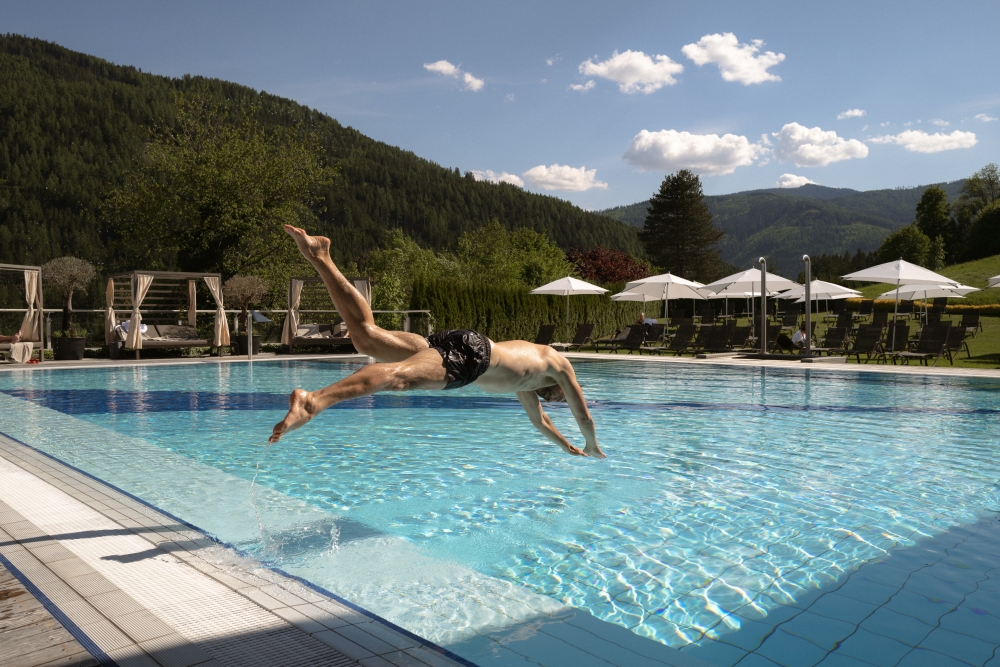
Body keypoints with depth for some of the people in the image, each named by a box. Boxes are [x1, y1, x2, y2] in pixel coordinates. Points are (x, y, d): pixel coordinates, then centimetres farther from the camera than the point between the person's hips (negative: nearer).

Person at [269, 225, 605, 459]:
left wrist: (569, 448, 65)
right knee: (398, 375, -32)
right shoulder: (558, 363, 25)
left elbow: (539, 420, 54)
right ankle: (313, 401, -53)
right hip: (471, 354, -7)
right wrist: (592, 448, 50)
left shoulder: (526, 380, 42)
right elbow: (583, 415, 31)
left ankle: (321, 257, -7)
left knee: (366, 337, -3)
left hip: (454, 344, 7)